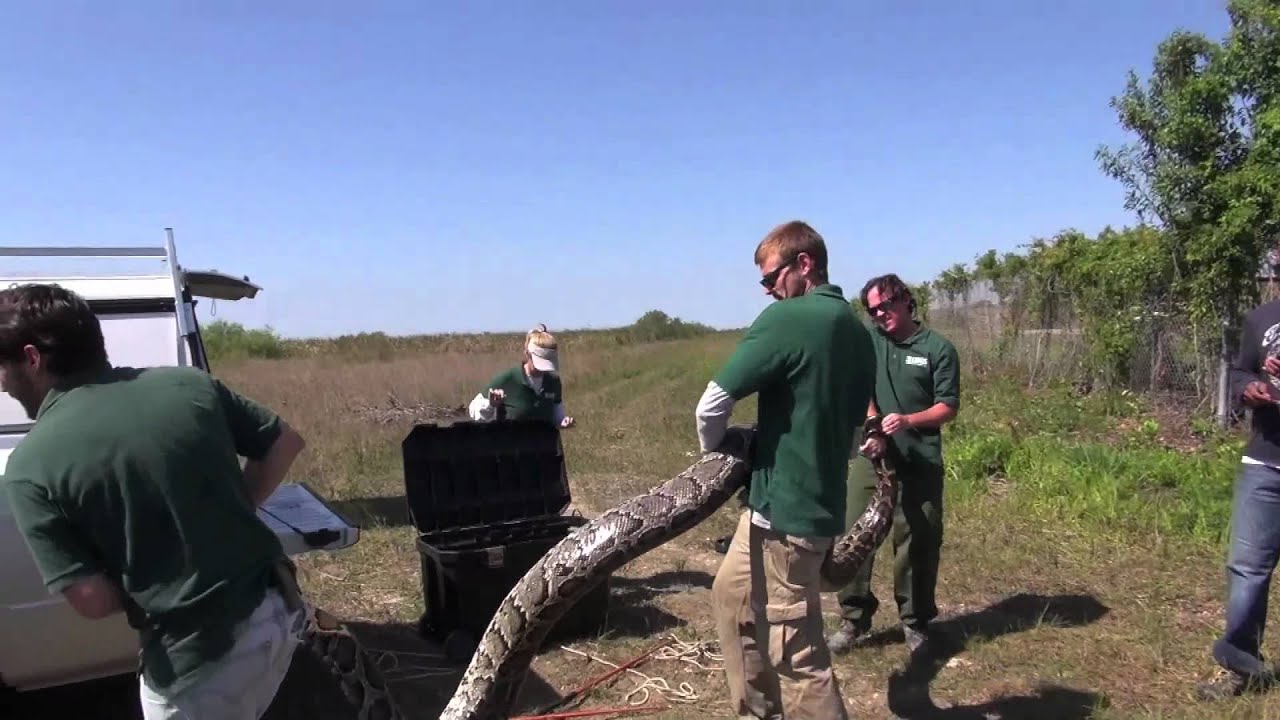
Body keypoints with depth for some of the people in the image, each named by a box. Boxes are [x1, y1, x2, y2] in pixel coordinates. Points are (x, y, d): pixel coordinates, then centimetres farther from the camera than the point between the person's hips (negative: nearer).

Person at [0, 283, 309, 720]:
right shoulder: (188, 383, -2)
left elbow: (93, 601, -15)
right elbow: (285, 442, 6)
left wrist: (143, 586, 6)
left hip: (200, 658, -5)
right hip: (280, 611, 5)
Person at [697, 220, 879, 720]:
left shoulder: (786, 318, -17)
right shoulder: (856, 331, 8)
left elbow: (711, 406, -17)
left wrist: (715, 450, 4)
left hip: (785, 507, -9)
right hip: (819, 498, 9)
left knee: (797, 654, 1)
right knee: (731, 595, 24)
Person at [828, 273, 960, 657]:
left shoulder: (938, 347, 0)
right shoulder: (867, 339, 6)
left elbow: (948, 407, -3)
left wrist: (907, 420, -20)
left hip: (920, 461, -1)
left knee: (919, 541, 7)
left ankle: (915, 622, 24)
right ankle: (854, 619, 14)